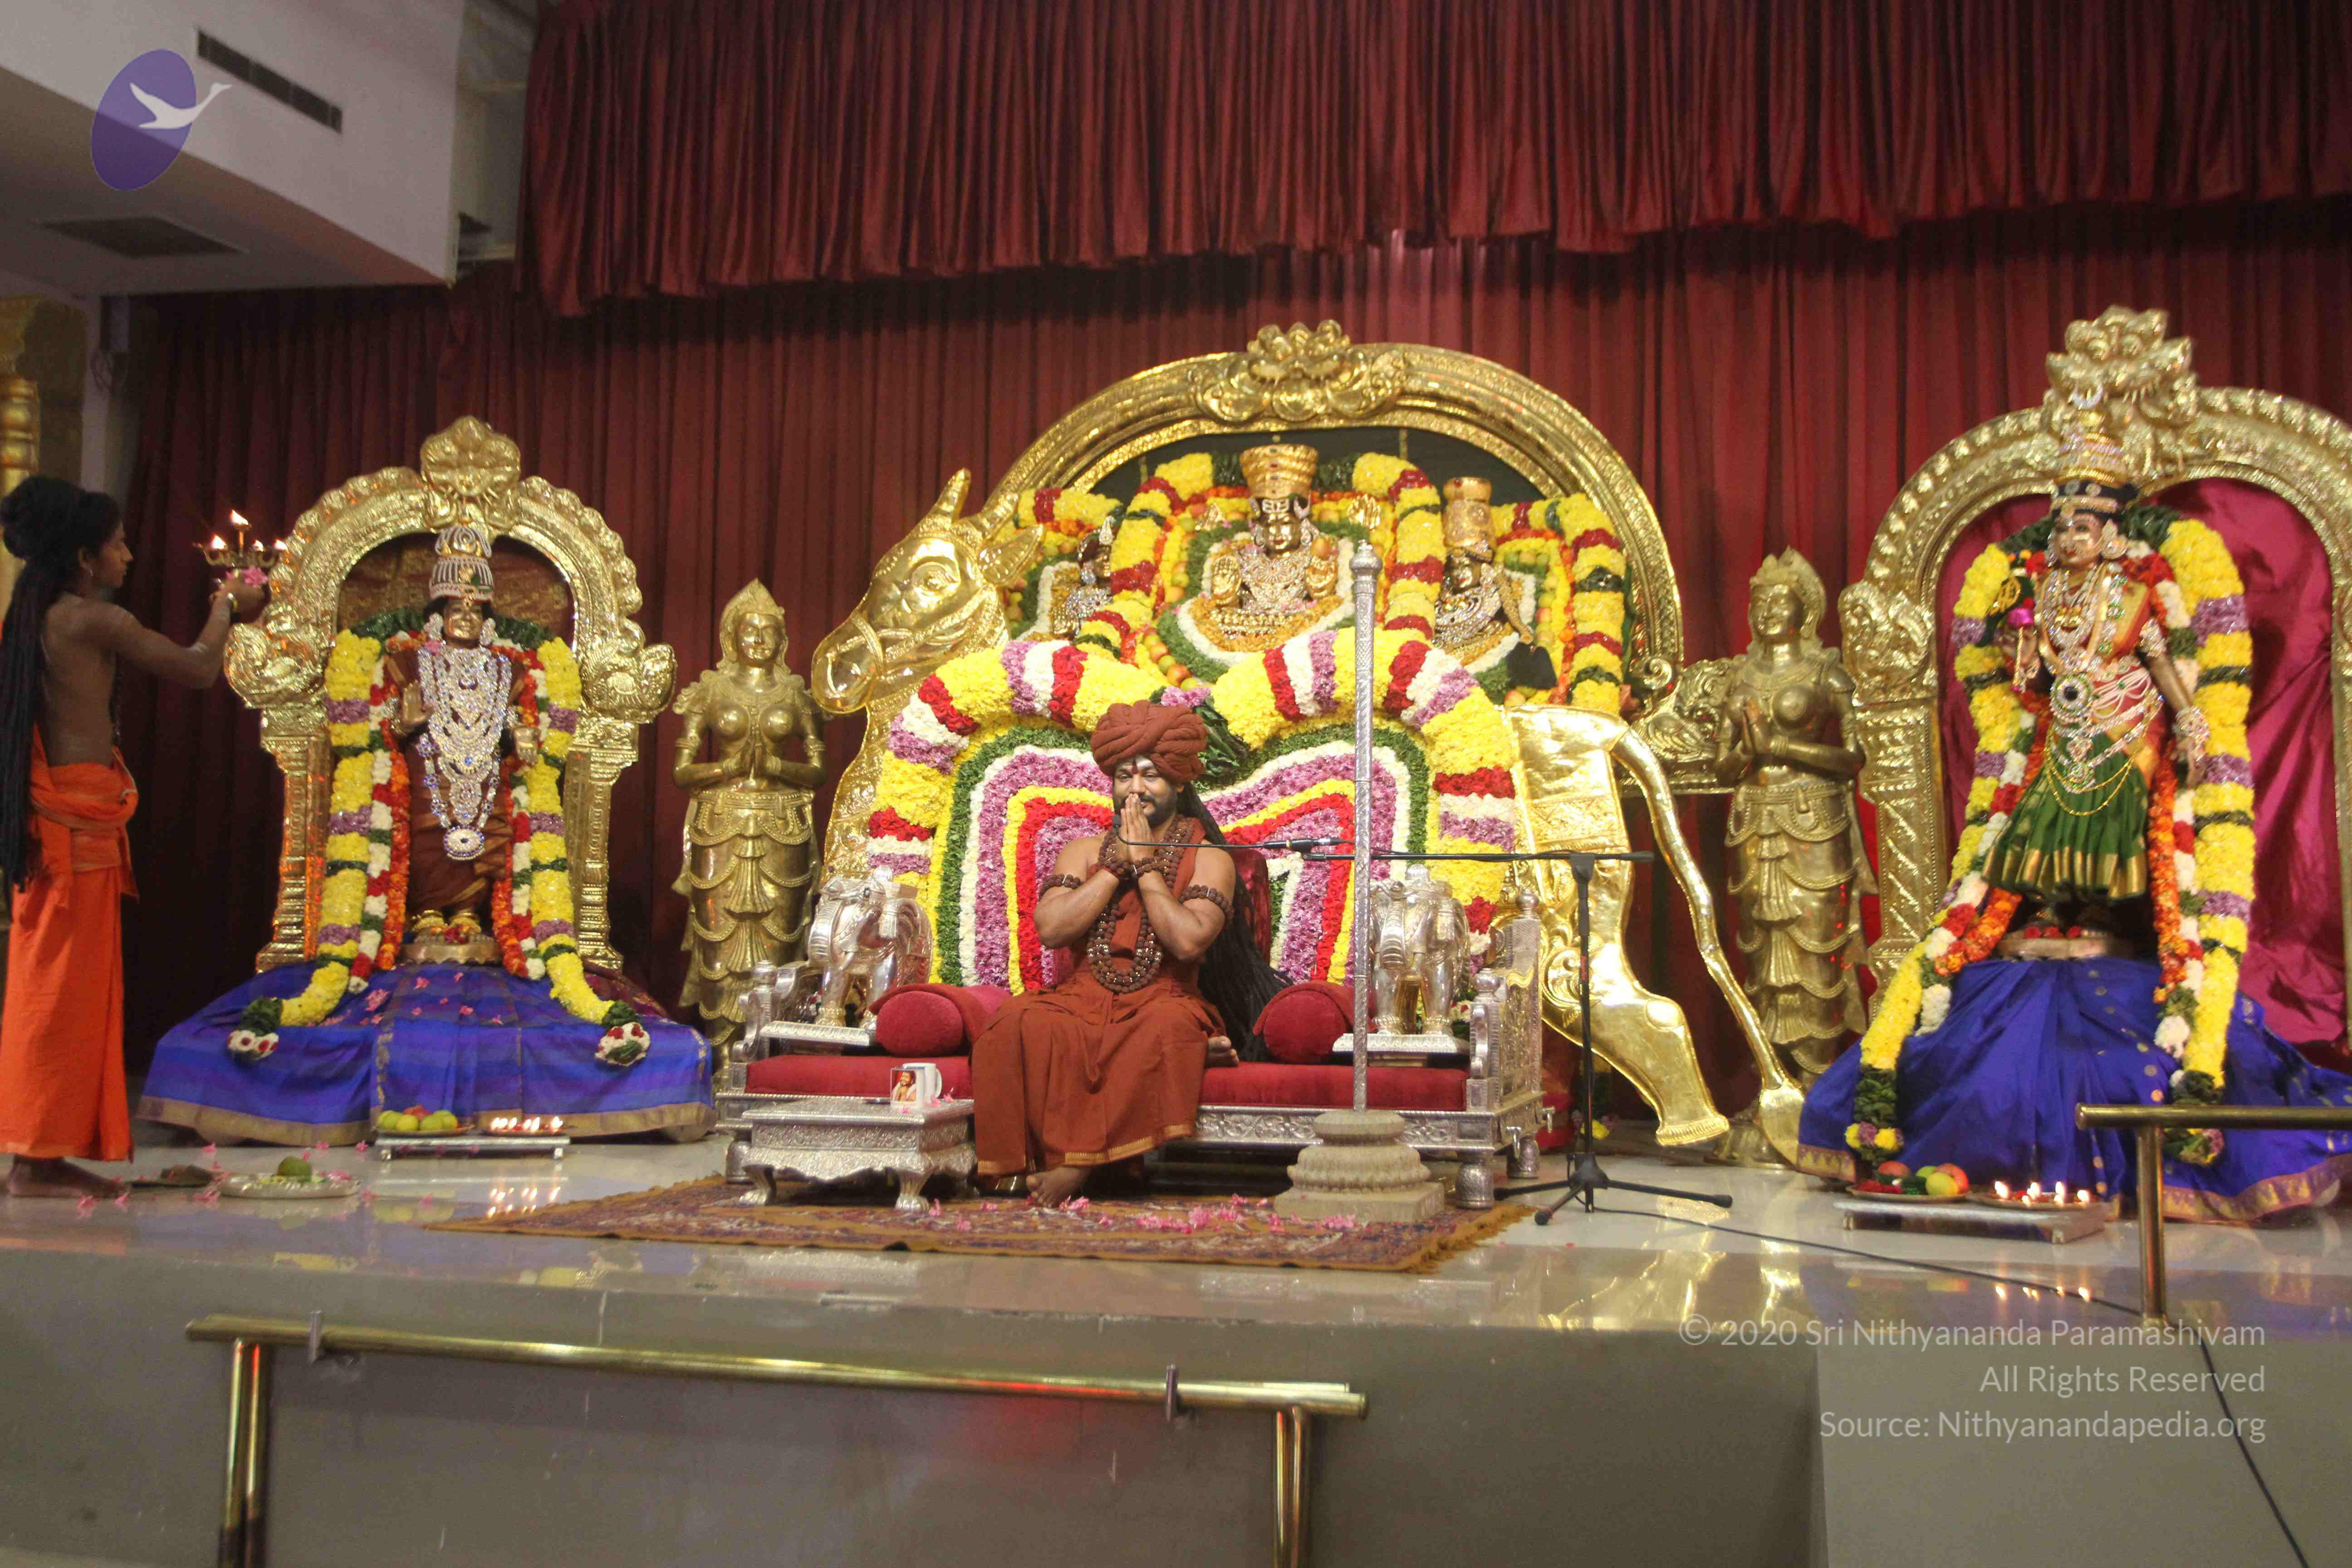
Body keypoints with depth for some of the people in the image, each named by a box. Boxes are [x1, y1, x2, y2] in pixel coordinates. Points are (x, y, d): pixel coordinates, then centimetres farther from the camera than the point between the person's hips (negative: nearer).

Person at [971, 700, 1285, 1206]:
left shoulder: (1207, 857, 6)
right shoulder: (1084, 851, 17)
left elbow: (1189, 941, -13)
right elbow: (1050, 929, -2)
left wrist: (1146, 863, -5)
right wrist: (1118, 865, -2)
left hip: (1162, 1000, -2)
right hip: (1082, 999, 3)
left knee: (1169, 1028, -38)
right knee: (1023, 1025, -30)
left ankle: (1078, 1166, -34)